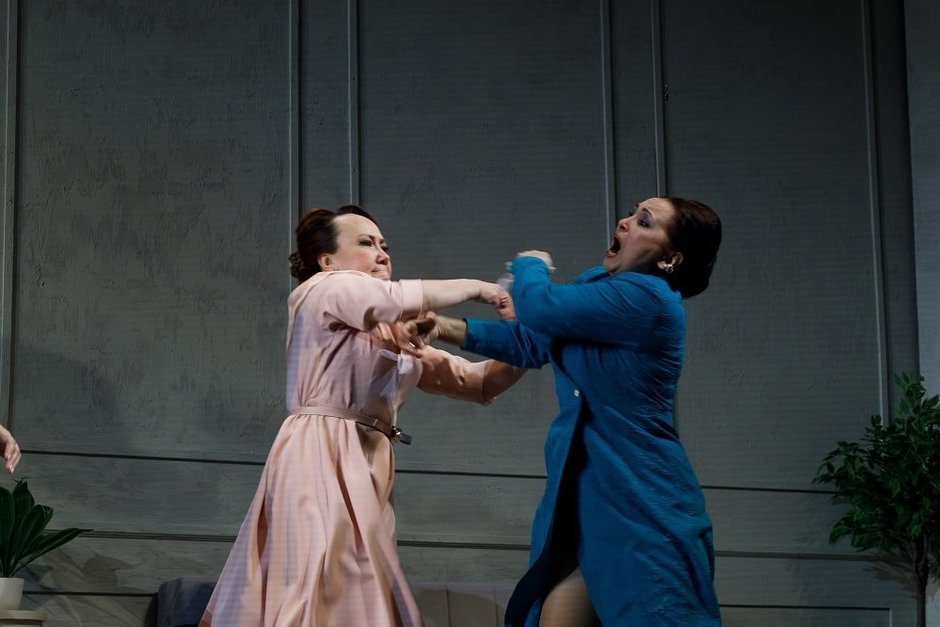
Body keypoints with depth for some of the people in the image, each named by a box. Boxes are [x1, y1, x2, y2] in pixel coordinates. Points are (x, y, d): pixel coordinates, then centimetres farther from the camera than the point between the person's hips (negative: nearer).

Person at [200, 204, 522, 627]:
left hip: (361, 473, 8)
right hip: (320, 460, -8)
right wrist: (474, 288, -5)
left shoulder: (396, 335, 24)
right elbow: (397, 300, -17)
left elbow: (477, 382, 21)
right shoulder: (324, 289, 2)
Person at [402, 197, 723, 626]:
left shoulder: (646, 298, -17)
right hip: (583, 498, 8)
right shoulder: (597, 284, 13)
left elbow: (539, 307, -20)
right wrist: (445, 328, 8)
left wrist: (531, 265, 4)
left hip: (641, 504, -8)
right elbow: (533, 343, 20)